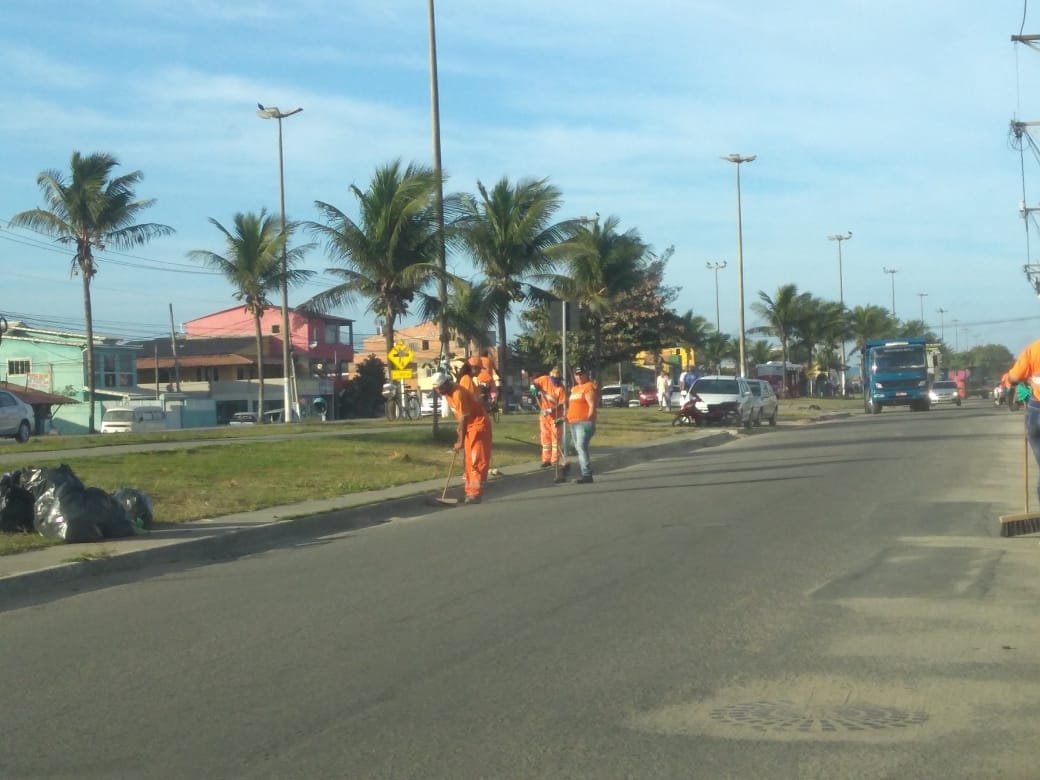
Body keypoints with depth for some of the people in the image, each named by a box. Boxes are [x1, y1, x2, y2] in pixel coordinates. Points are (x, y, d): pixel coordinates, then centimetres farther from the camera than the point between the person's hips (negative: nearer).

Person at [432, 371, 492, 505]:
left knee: (477, 460, -9)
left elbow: (464, 418, -21)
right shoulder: (447, 393, 3)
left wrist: (460, 441, -16)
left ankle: (476, 493, -10)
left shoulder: (458, 393, -24)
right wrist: (460, 434, 10)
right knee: (468, 460, 10)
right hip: (468, 426, 10)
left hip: (479, 425, -10)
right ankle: (471, 491, 16)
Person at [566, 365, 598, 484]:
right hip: (573, 423, 10)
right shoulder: (574, 389, 21)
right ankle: (586, 472, 18)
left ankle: (587, 475, -21)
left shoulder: (589, 387, -7)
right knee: (579, 448, 11)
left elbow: (592, 405, -15)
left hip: (584, 422, -10)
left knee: (581, 447, -18)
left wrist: (589, 420, -20)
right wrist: (567, 416, 18)